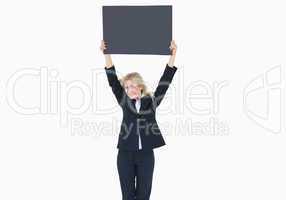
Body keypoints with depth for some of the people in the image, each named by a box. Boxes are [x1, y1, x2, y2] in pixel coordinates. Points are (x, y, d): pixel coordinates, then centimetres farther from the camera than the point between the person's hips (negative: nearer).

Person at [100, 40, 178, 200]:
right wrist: (106, 54, -8)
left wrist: (173, 54, -8)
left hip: (146, 154, -1)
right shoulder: (125, 102, 5)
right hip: (126, 154, 1)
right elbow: (113, 80, -1)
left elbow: (165, 80, -2)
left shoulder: (152, 101, 2)